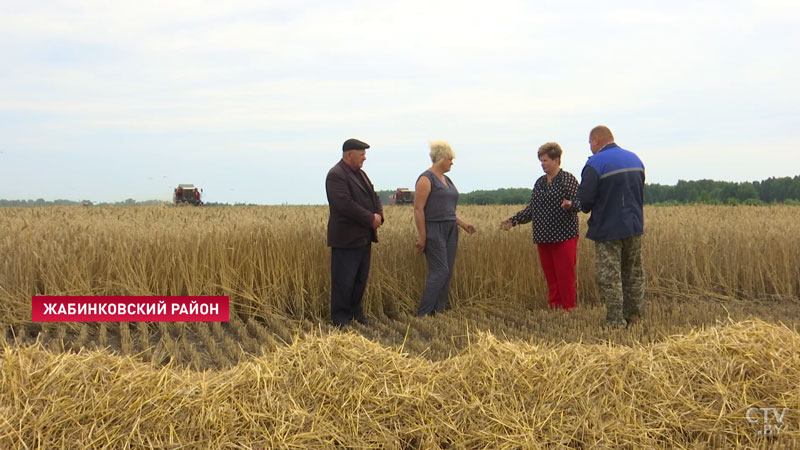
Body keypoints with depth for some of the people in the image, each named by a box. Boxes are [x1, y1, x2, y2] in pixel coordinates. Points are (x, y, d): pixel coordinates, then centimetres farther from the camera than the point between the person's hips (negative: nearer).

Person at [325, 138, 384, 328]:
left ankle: (355, 311, 24)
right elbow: (346, 204, -23)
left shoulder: (360, 174, 17)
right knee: (344, 280, -2)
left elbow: (373, 196, 17)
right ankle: (340, 317, 6)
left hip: (364, 238, 9)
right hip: (347, 239, -9)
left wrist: (379, 215, -4)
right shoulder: (336, 175, -14)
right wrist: (370, 219, -17)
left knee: (361, 278, 13)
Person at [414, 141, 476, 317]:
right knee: (439, 271, -13)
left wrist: (463, 223, 12)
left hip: (450, 231, 9)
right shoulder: (426, 179, -9)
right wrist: (421, 236, -17)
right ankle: (423, 314, -7)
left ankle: (438, 312, 12)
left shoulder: (446, 180, 18)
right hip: (434, 231, -9)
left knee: (447, 273, 6)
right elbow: (418, 209, -14)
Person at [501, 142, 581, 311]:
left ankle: (568, 309, 4)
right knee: (550, 276, 8)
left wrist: (569, 204, -32)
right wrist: (513, 220, 8)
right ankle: (554, 309, 14)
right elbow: (532, 209, 16)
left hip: (564, 236, -6)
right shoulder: (540, 182, 15)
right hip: (543, 237, 6)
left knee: (565, 276, -4)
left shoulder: (568, 179, -3)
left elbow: (578, 203, -9)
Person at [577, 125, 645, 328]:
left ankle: (616, 323, -1)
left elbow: (584, 198, -16)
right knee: (634, 275, 15)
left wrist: (587, 209, 5)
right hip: (635, 227, 7)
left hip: (608, 229, -7)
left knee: (609, 278, -1)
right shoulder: (635, 159, 10)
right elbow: (640, 191, 17)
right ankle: (634, 317, 22)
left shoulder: (595, 163, -14)